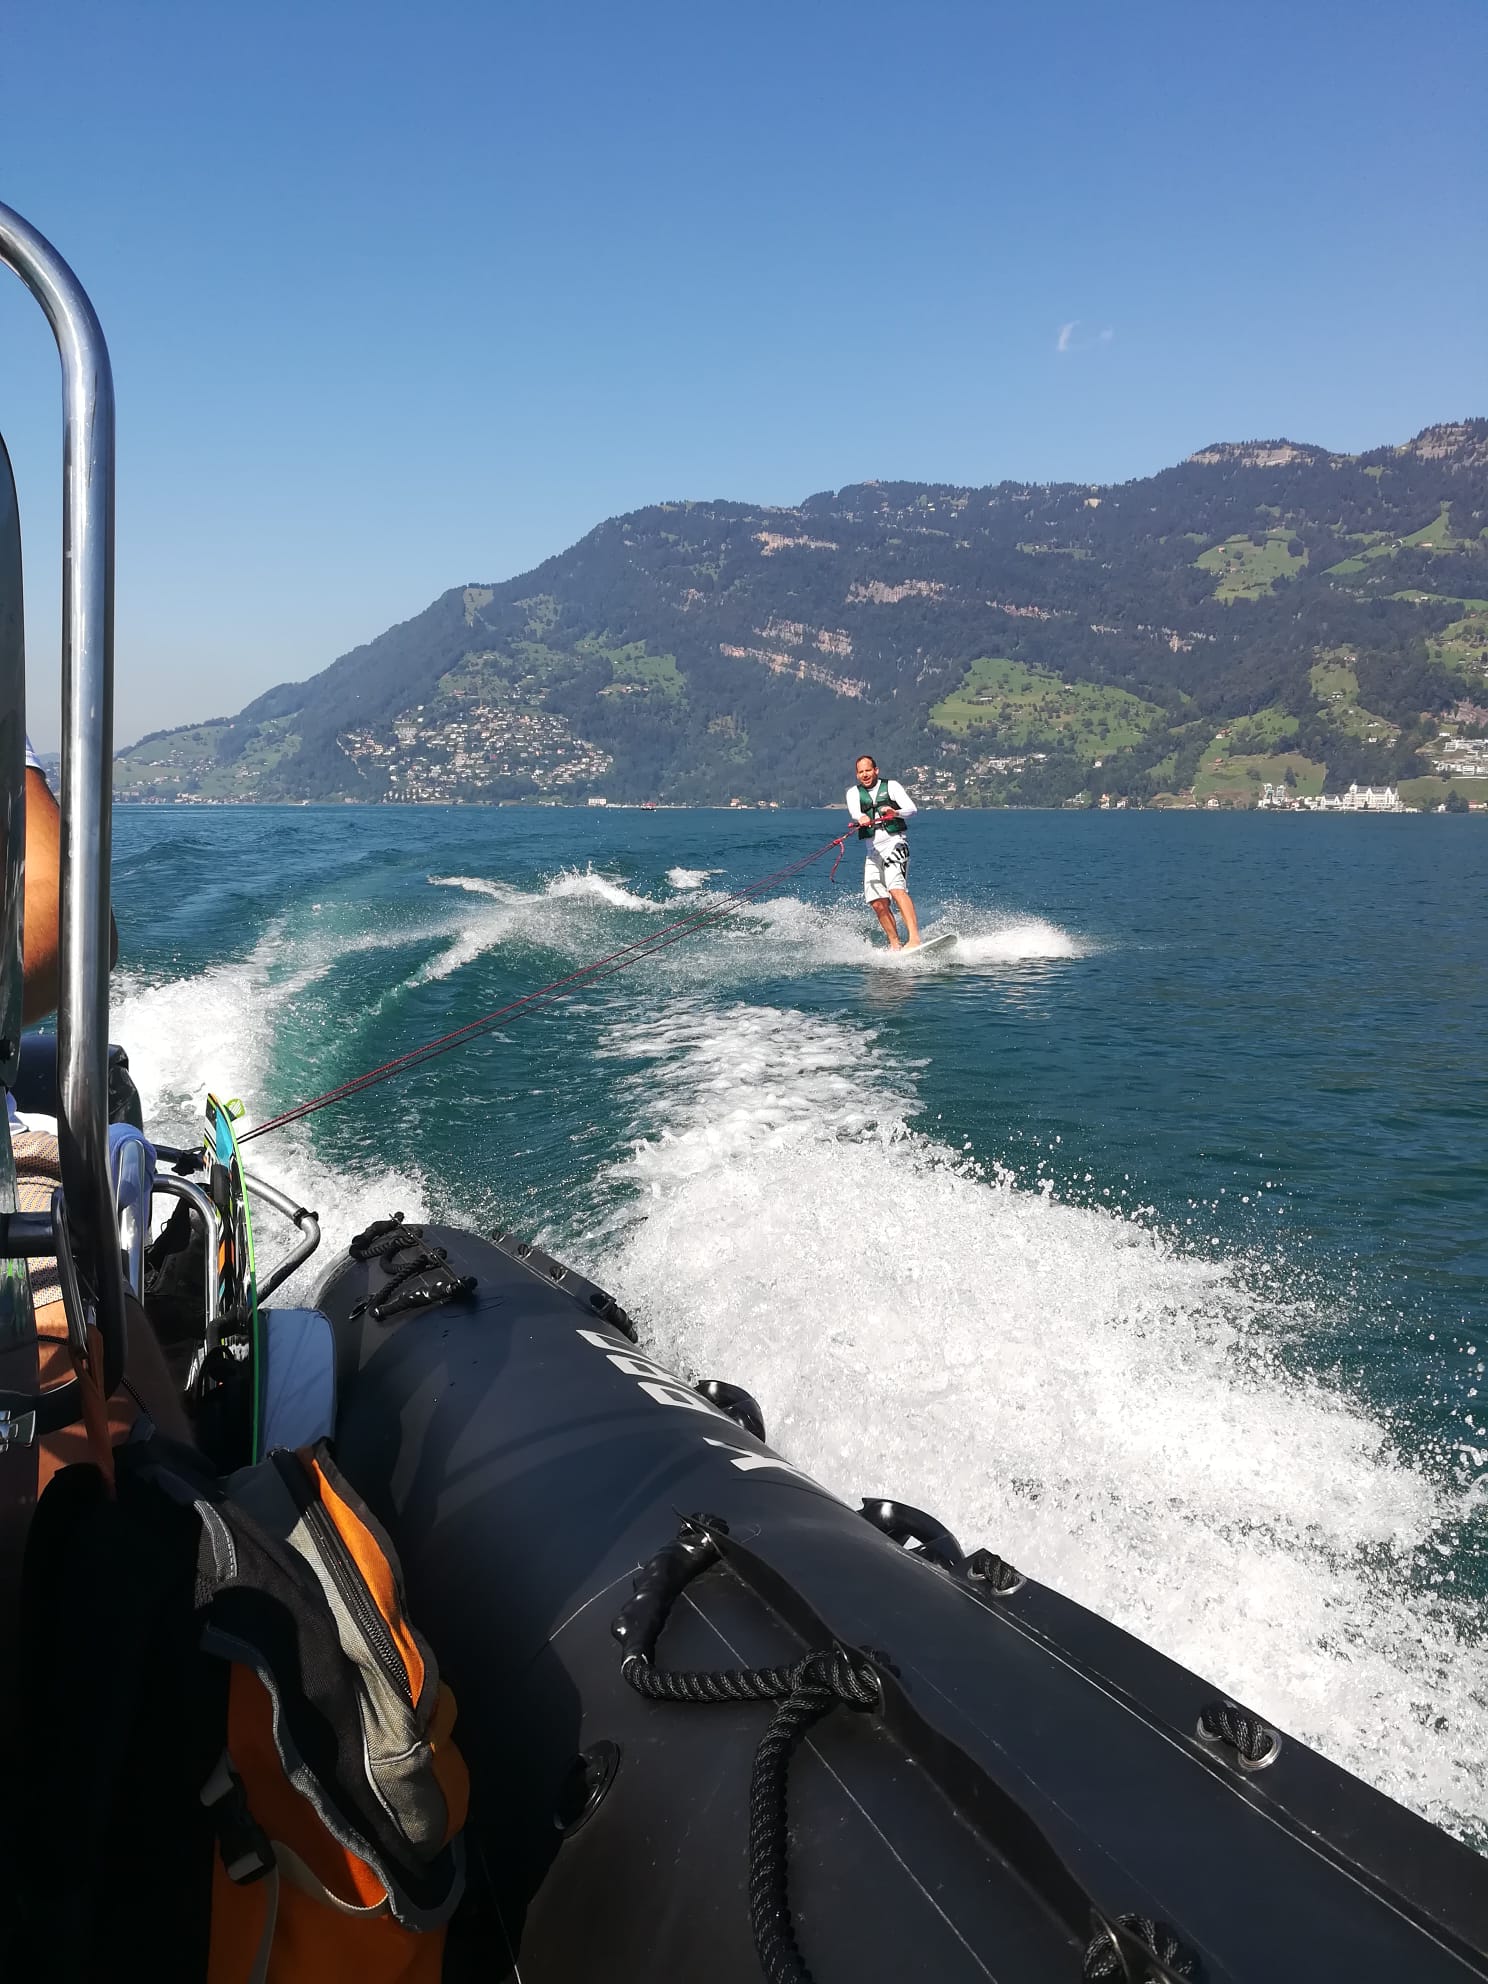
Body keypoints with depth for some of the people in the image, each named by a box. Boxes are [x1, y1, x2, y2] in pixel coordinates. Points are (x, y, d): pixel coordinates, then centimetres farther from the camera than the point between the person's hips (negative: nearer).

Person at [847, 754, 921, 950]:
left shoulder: (891, 786, 6)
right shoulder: (854, 792, 13)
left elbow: (912, 808, -8)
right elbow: (853, 810, -10)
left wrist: (896, 813, -29)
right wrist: (861, 817, -34)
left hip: (895, 843, -4)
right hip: (873, 851, 4)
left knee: (896, 889, -25)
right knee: (878, 903, -4)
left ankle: (914, 938, -34)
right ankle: (895, 945, 7)